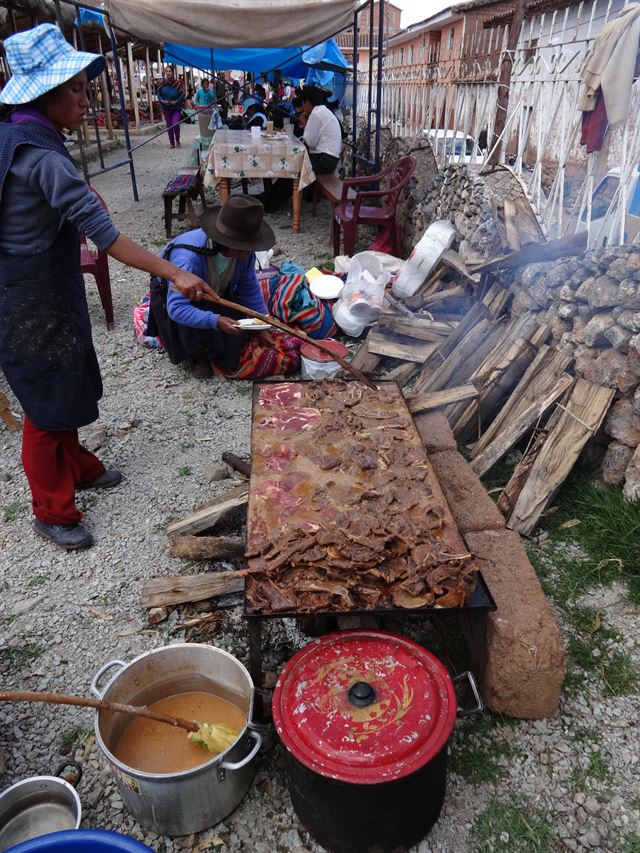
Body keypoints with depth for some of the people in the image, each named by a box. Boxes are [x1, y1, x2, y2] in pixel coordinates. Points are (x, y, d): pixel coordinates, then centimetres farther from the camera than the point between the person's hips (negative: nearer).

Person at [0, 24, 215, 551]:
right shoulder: (43, 158, -24)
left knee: (67, 385, 22)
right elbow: (106, 235, -31)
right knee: (49, 401, 3)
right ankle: (52, 512, 20)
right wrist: (175, 274, -32)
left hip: (47, 289, 9)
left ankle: (77, 467, 43)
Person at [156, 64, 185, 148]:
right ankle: (172, 143, 18)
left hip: (176, 108, -3)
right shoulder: (162, 82, -4)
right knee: (169, 125, 8)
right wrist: (162, 100, -14)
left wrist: (176, 101, -18)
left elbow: (182, 95, -8)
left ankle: (177, 141, 9)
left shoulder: (178, 82, -11)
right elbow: (158, 93, 3)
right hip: (166, 108, 3)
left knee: (175, 124, -16)